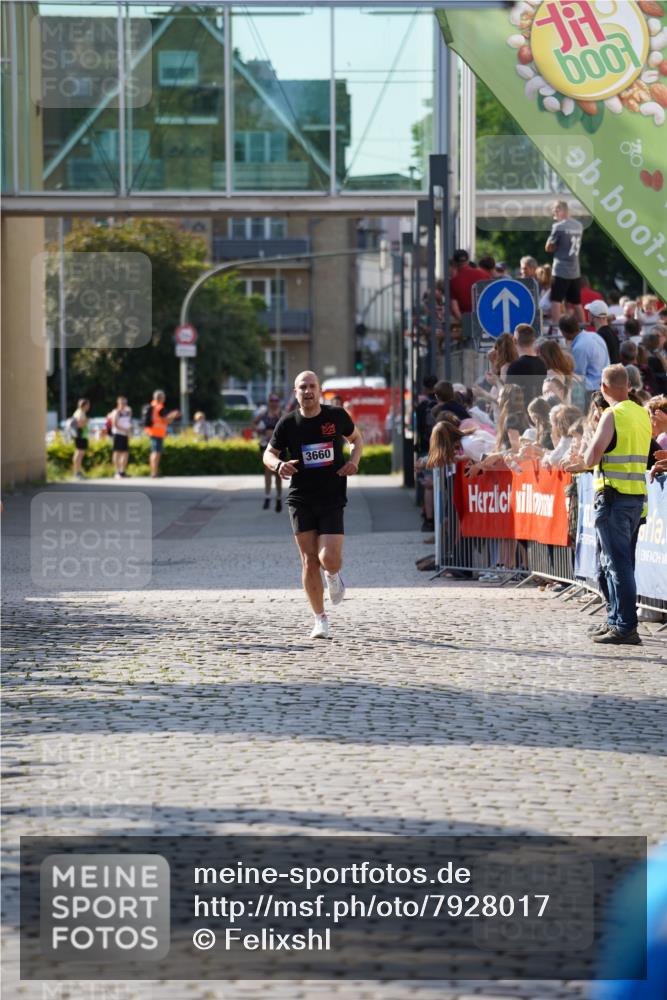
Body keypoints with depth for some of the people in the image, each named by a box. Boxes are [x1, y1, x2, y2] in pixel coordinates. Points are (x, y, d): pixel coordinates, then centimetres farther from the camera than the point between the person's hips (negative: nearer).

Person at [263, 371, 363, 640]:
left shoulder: (337, 416, -2)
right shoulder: (288, 423, -2)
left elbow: (356, 439, 16)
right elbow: (269, 453, 9)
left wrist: (354, 460, -4)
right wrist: (278, 465, -15)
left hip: (332, 499, -1)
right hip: (300, 499, 1)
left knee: (329, 558, -14)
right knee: (310, 561, -1)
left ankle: (333, 575, 25)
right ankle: (320, 619, 11)